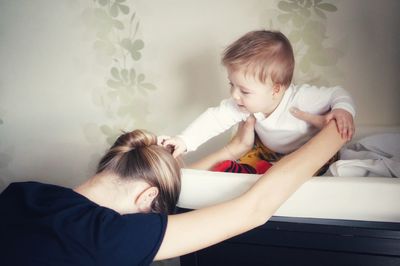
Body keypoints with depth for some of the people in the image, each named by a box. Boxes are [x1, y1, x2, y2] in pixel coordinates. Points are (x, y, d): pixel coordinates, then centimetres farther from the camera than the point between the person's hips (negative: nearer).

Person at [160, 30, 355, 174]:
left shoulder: (300, 99, -37)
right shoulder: (243, 104, -24)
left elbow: (338, 94, -25)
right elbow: (215, 118, -20)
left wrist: (343, 110, -48)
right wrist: (185, 141, -29)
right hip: (267, 151, 5)